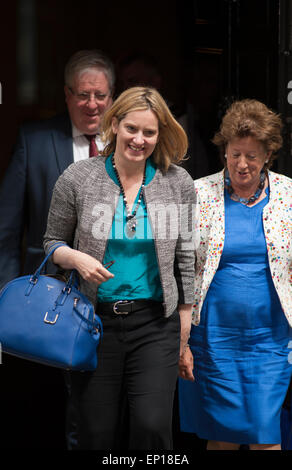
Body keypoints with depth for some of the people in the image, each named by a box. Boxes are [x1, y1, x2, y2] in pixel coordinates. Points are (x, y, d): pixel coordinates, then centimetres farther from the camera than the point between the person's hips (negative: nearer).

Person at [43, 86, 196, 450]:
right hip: (95, 320, 0)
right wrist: (75, 258, -14)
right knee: (96, 433, 4)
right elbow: (52, 242, 8)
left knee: (152, 426, -12)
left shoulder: (178, 183, 3)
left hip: (155, 323, 0)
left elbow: (185, 253, 10)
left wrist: (186, 313, 10)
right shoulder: (77, 179, -2)